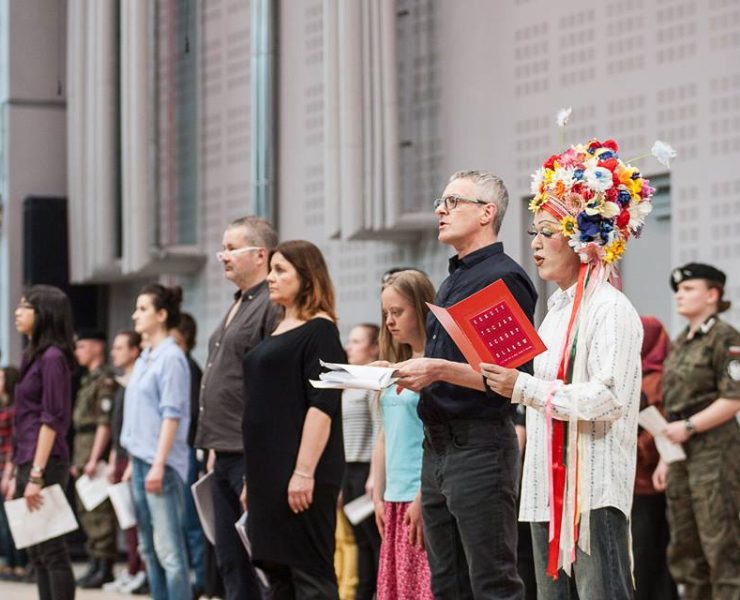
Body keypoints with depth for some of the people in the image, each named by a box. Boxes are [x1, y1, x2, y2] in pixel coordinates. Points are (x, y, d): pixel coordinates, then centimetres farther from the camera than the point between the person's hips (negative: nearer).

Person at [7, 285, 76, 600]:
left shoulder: (52, 357, -11)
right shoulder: (34, 355, 16)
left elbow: (52, 420, -16)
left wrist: (36, 476, -20)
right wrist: (19, 475, 19)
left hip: (45, 465, -10)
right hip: (29, 464, 10)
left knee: (51, 551, -7)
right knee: (37, 553, 11)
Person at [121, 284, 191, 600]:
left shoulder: (171, 358, -11)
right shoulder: (144, 360, 15)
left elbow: (171, 414, -16)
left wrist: (158, 464, -20)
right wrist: (133, 462, 18)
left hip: (162, 464, -9)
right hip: (141, 461, 9)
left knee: (168, 548, -10)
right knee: (148, 547, 11)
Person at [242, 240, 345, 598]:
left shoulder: (319, 330, -9)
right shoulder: (279, 330, 18)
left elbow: (322, 405, -17)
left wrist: (304, 471, -23)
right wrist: (253, 476, 21)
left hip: (300, 476, -9)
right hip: (268, 474, 9)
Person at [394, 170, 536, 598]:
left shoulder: (504, 278, -10)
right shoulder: (451, 282, 19)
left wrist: (440, 370, -24)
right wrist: (413, 374, 10)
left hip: (480, 446, -10)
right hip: (438, 446, 10)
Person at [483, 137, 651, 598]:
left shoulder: (611, 310, -9)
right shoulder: (558, 310, 19)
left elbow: (606, 399, -19)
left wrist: (524, 388, -20)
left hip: (593, 490, -9)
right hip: (550, 487, 9)